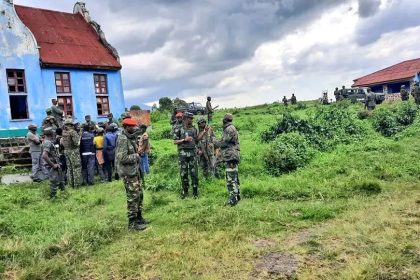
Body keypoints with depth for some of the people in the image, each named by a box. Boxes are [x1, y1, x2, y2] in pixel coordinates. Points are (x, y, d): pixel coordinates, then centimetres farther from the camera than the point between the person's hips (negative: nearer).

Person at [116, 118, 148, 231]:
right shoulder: (123, 139, -19)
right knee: (133, 196, -4)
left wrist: (138, 153, 3)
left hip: (134, 170, 10)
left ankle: (139, 218, 29)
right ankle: (132, 223, 6)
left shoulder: (130, 137, 10)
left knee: (139, 194, 16)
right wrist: (135, 156, -13)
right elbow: (122, 158, -25)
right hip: (128, 173, -10)